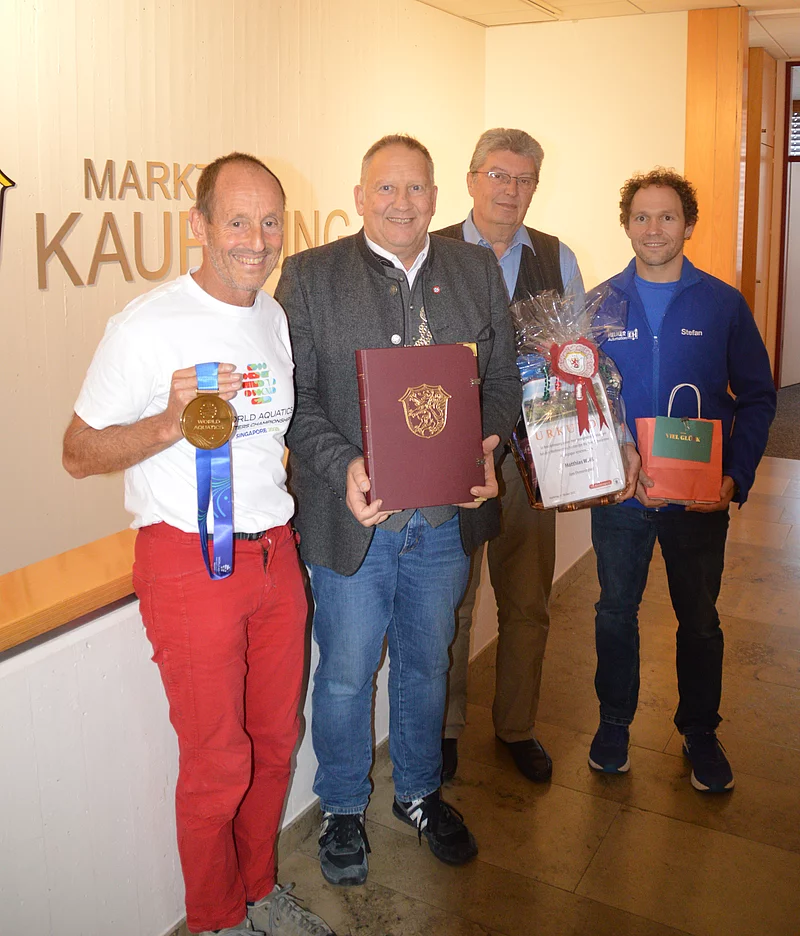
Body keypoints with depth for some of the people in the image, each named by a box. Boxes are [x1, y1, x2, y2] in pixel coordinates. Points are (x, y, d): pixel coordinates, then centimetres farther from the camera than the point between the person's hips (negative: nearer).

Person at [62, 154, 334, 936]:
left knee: (275, 740, 16)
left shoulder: (282, 317, 8)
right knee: (217, 764, 5)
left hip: (275, 552, 6)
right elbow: (79, 454, -9)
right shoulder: (146, 327, -12)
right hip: (190, 563, -6)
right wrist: (171, 423, -24)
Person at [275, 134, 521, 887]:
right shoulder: (310, 276, -4)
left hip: (448, 516, 3)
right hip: (353, 516, -3)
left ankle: (419, 792, 43)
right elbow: (294, 399, -7)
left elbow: (502, 380, 8)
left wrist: (486, 448, -10)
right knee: (345, 674, 11)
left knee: (427, 664, 20)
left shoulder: (477, 271, 6)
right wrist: (343, 466, -22)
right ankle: (342, 810, 35)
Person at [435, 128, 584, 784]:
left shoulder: (558, 258, 9)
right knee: (449, 599, 8)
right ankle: (444, 725, 29)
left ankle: (518, 726, 32)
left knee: (528, 601, 12)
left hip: (531, 450, 3)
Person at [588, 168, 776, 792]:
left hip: (702, 498, 0)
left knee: (700, 620, 14)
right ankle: (614, 723, 35)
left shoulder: (724, 304, -3)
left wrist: (736, 476, -10)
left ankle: (700, 733, 34)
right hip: (618, 495, 1)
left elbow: (757, 397, 1)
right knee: (616, 612, 14)